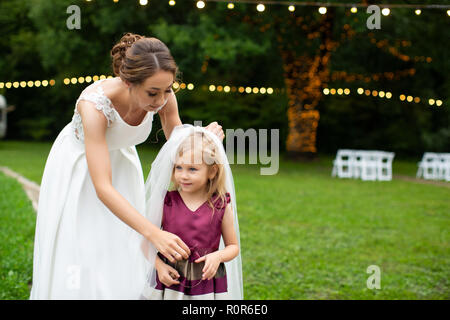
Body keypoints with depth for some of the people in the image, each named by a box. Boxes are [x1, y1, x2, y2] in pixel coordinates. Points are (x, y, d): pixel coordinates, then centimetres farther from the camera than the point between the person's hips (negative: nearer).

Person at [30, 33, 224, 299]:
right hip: (78, 168, -4)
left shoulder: (164, 96, -27)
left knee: (123, 261, 6)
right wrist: (154, 234, -51)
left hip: (120, 162, 4)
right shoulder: (96, 104, -40)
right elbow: (103, 188, -43)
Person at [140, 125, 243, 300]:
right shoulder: (166, 202, -3)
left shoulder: (221, 205, -3)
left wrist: (218, 256, -13)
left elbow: (233, 246, 7)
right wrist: (159, 265, -11)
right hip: (169, 281, 0)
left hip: (208, 284, 0)